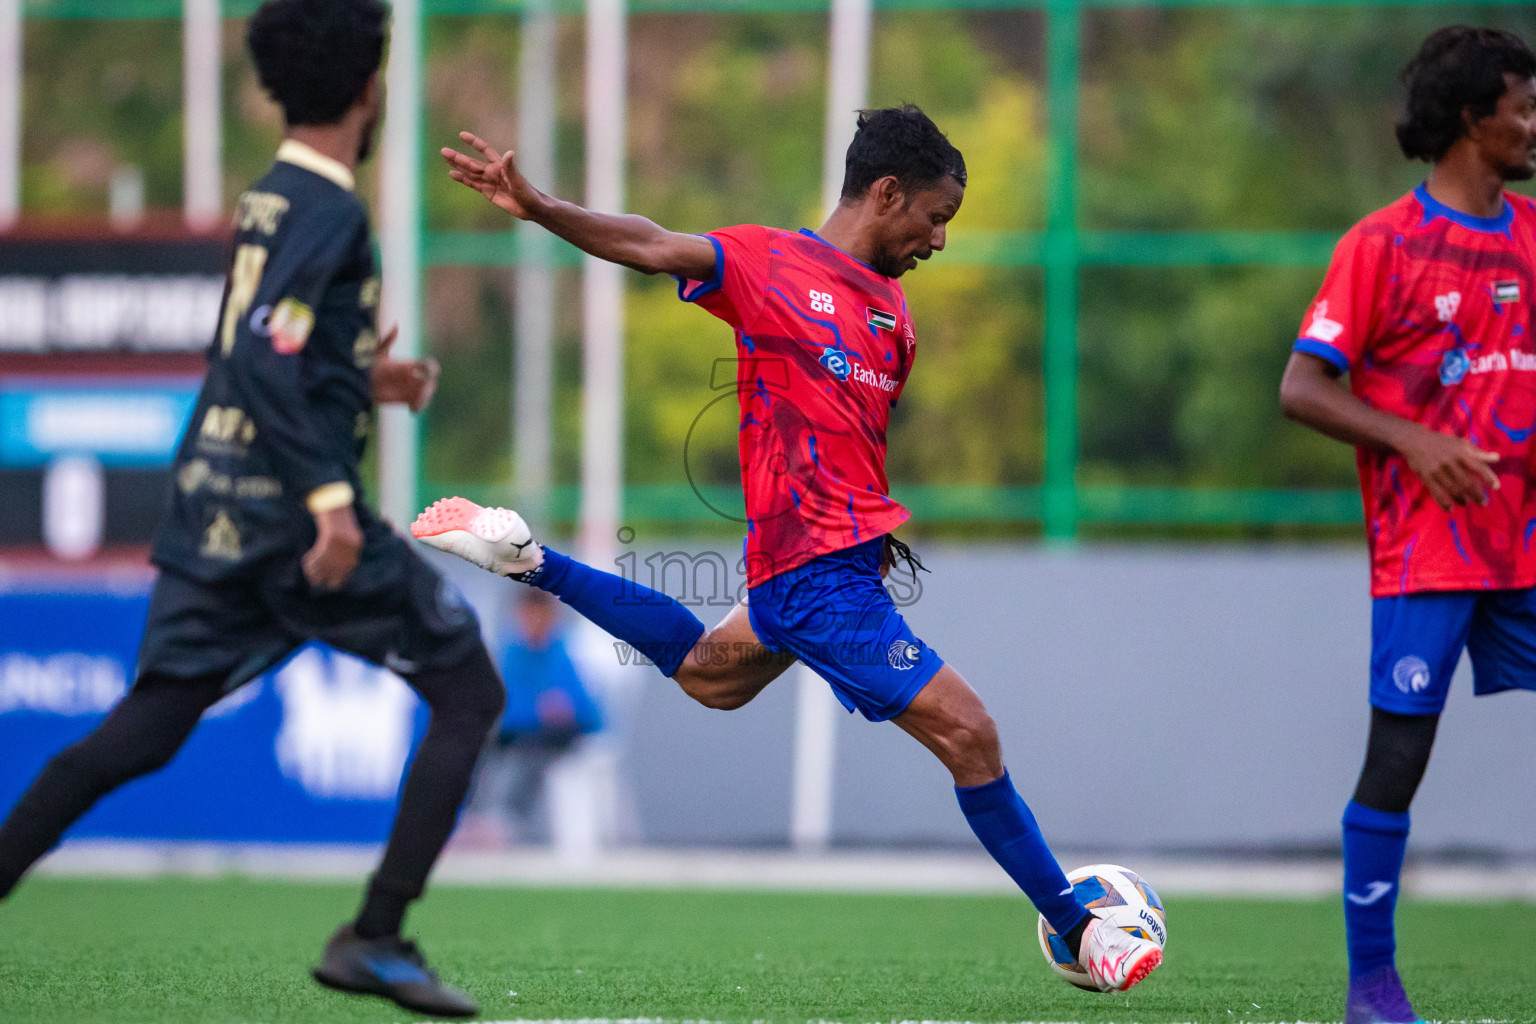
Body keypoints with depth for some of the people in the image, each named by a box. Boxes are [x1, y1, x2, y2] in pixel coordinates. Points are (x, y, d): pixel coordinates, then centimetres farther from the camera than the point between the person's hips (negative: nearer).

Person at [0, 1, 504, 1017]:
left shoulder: (267, 201, 15)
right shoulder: (328, 210, -12)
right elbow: (266, 360, -23)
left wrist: (363, 381, 28)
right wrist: (330, 498, -27)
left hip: (213, 505, 8)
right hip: (292, 510, -8)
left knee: (143, 732, 9)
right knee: (469, 693, 3)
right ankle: (376, 938, -4)